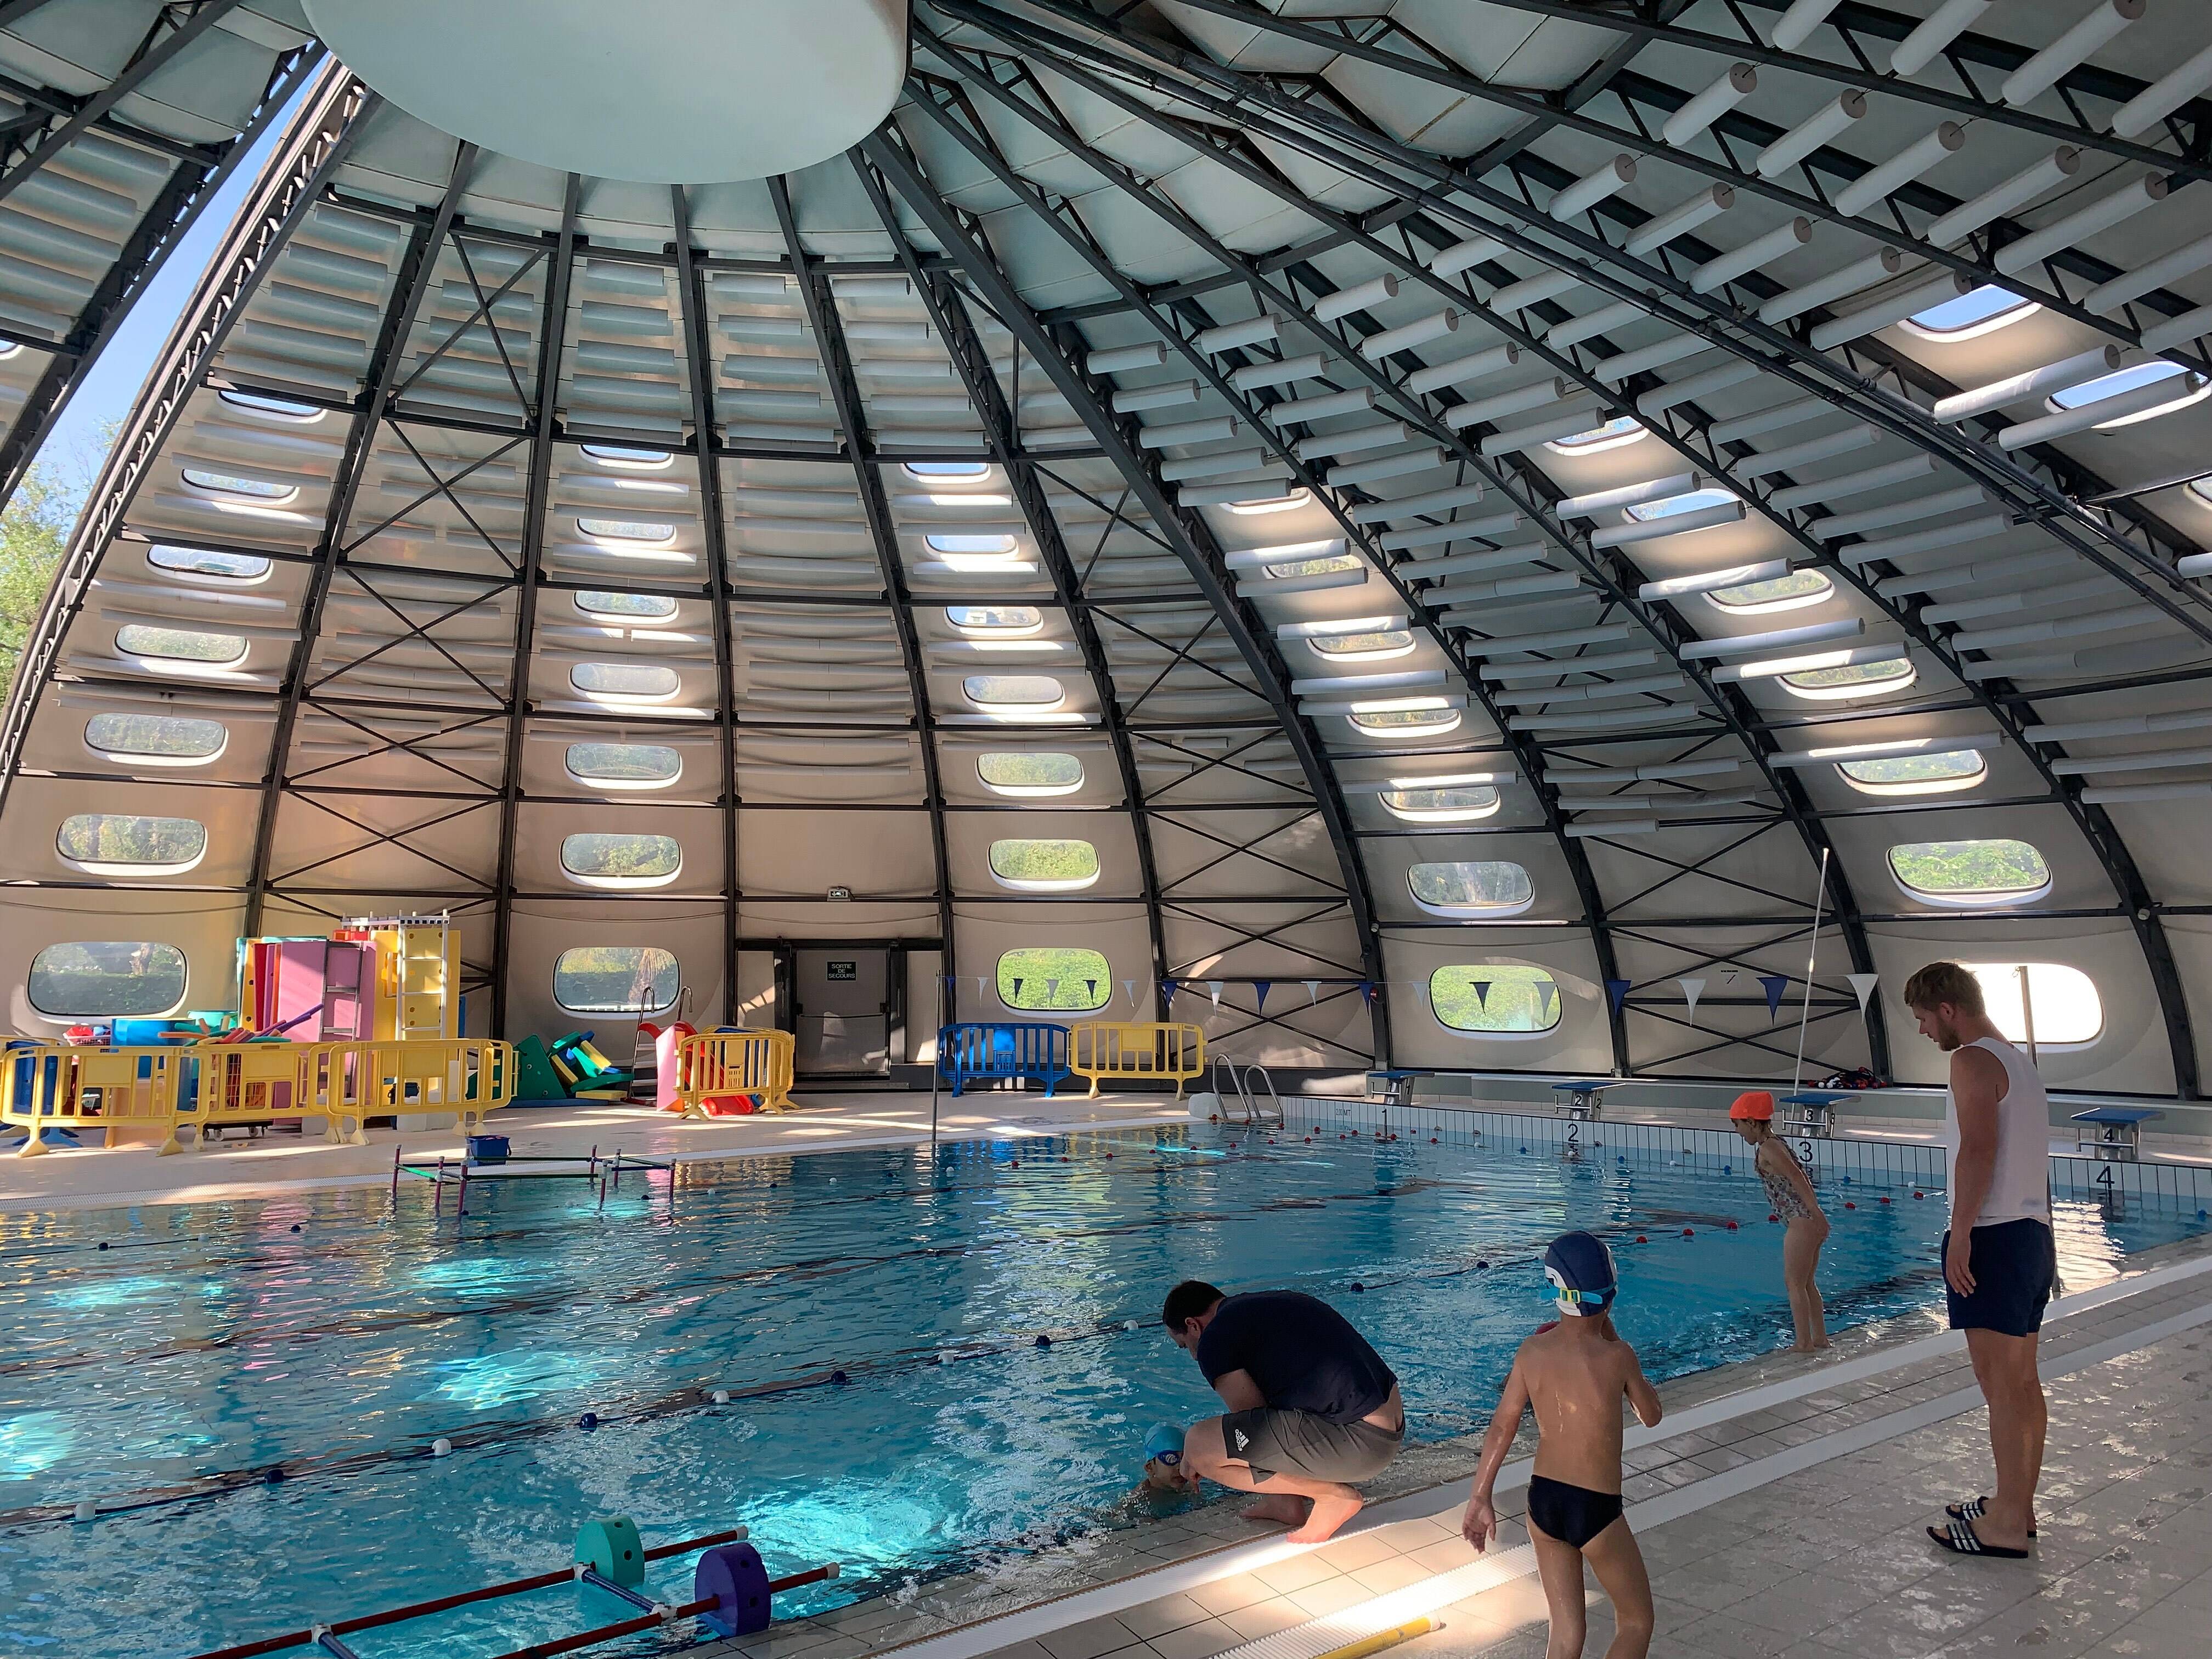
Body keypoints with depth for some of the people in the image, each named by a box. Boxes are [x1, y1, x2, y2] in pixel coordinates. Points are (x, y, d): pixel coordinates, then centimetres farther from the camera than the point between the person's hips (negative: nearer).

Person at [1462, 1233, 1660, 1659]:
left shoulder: (1532, 1351, -7)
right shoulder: (1617, 1356, -18)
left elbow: (1502, 1427, -1)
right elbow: (1651, 1416, 2)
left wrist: (1480, 1499, 9)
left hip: (1542, 1501, 4)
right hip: (1596, 1511, -4)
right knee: (1637, 1623, 19)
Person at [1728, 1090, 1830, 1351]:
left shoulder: (1766, 1150, -13)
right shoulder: (1775, 1144, 15)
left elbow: (1797, 1178, -23)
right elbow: (1801, 1178, 19)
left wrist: (1817, 1215, -26)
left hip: (1801, 1223, -10)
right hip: (1810, 1222, 10)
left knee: (1794, 1283, 0)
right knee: (1807, 1283, 18)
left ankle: (1804, 1343, 7)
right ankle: (1820, 1338, 26)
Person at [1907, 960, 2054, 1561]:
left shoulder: (1973, 1060, -12)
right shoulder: (2018, 1062, 18)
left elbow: (1979, 1149, -23)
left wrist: (1960, 1233, -23)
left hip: (1994, 1238, -10)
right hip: (2031, 1235, 10)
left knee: (2000, 1383, -5)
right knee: (2021, 1381, 14)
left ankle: (2008, 1525, 0)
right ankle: (2017, 1504, 23)